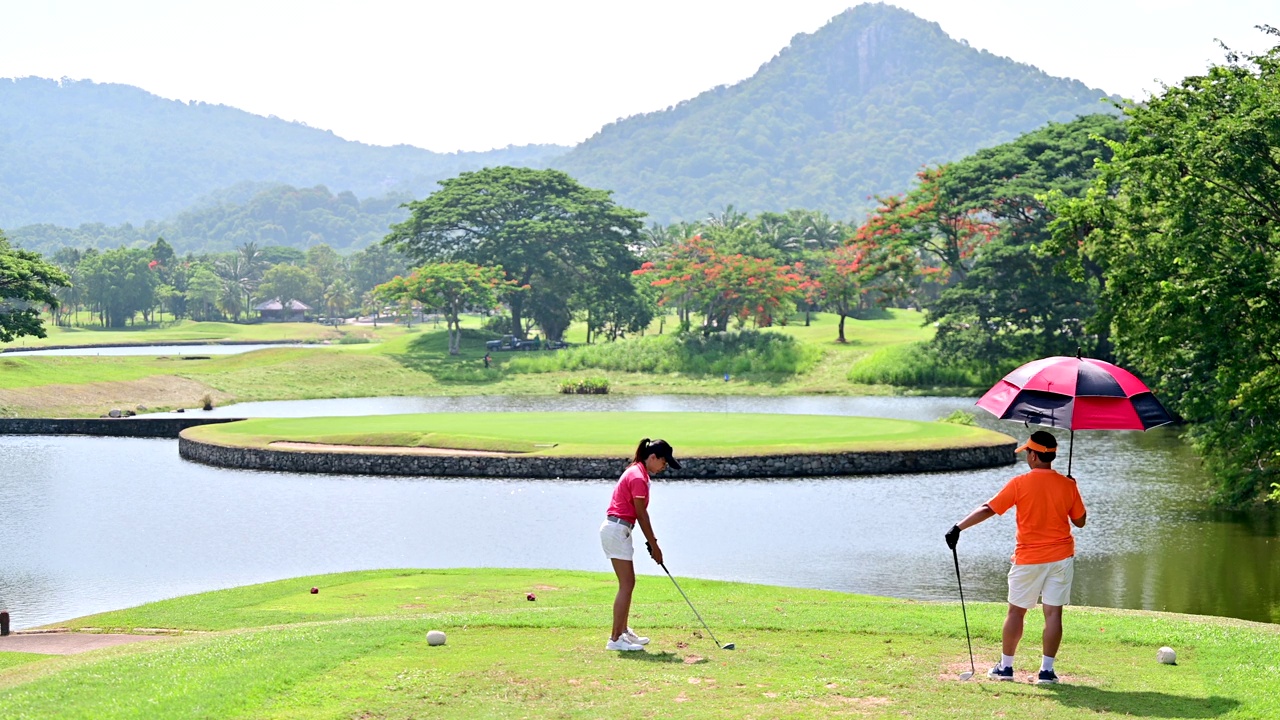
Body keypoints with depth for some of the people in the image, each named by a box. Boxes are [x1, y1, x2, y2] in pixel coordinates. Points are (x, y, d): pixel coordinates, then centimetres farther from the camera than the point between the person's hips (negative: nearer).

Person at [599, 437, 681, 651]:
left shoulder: (638, 473, 13)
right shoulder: (638, 477, -18)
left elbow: (640, 514, 16)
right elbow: (641, 515, -14)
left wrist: (652, 541, 13)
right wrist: (654, 546, -7)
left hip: (617, 529, 10)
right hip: (617, 530, -10)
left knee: (627, 583, 17)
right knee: (627, 585, -9)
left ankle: (623, 631, 26)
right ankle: (615, 639, -9)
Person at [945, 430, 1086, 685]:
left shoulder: (1020, 484, -10)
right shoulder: (1067, 485, -2)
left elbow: (988, 509, -10)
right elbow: (1080, 521, 8)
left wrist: (958, 527, -5)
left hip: (1028, 559, -2)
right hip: (1060, 557, 2)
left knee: (1016, 611, 10)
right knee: (1053, 613, 2)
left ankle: (1005, 666, 16)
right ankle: (1047, 670, 2)